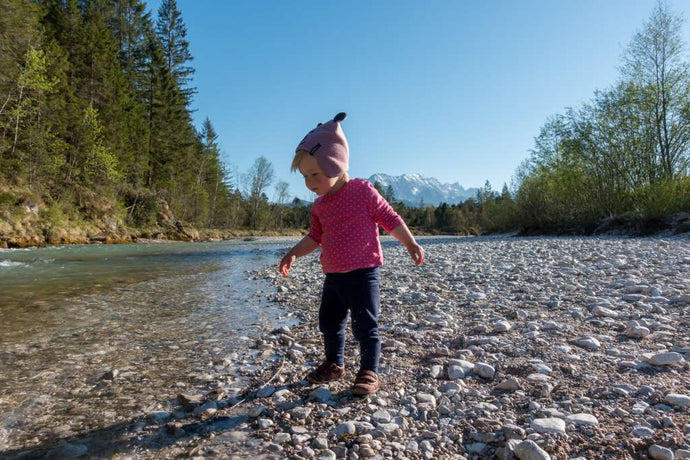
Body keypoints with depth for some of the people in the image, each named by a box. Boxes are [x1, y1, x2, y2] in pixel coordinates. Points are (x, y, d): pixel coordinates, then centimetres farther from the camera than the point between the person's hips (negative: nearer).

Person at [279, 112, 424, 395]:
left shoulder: (362, 191, -11)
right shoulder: (319, 206, 8)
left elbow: (390, 219, -6)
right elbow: (315, 237, 16)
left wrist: (411, 244, -5)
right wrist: (294, 254, 3)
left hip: (364, 273, -7)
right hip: (333, 276, 7)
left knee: (365, 324, -3)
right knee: (329, 322, 16)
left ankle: (369, 372, 13)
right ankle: (334, 364, 36)